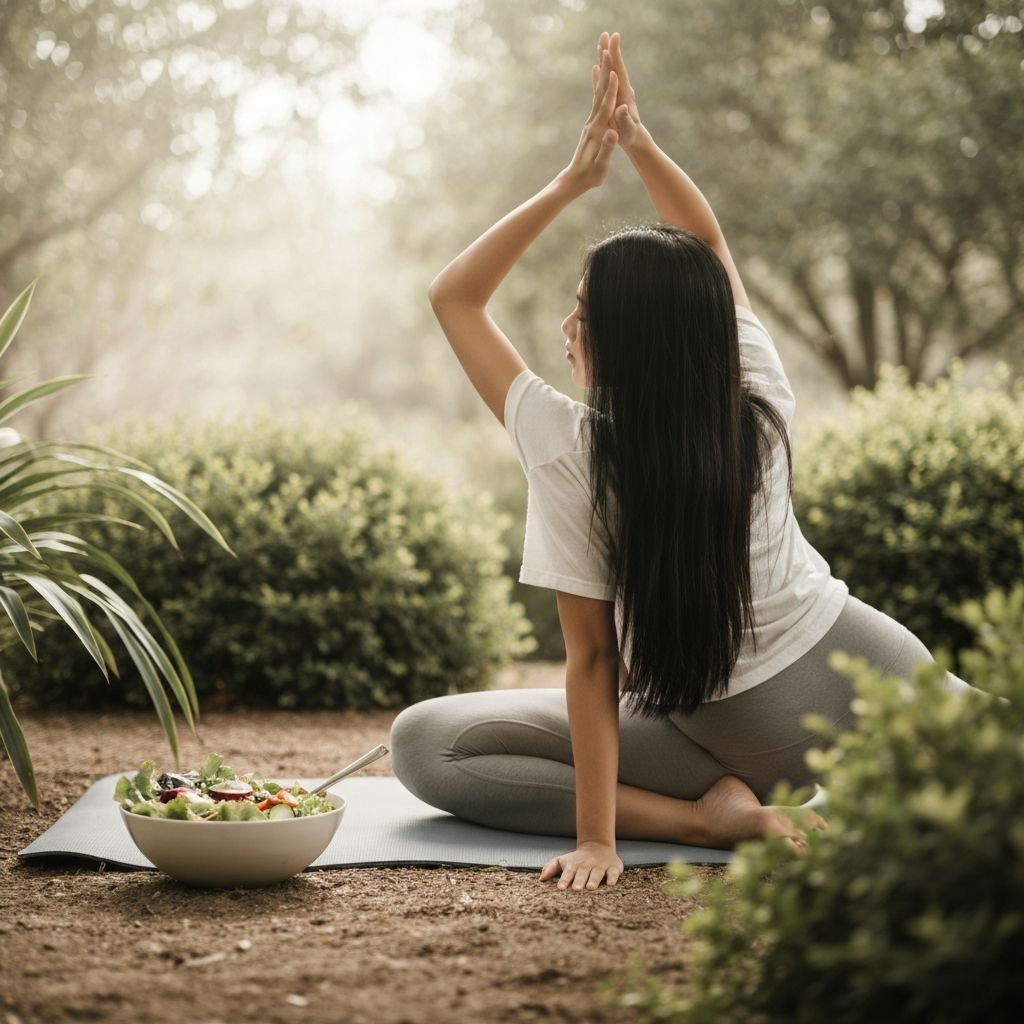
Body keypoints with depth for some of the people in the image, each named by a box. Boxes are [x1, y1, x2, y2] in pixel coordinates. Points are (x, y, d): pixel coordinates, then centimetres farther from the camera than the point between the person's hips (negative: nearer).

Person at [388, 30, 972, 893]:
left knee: (423, 744, -7)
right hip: (852, 668, 5)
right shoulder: (760, 403, -12)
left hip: (713, 726, -5)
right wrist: (639, 143, -1)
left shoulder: (569, 451, -25)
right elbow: (712, 248, 1)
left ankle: (709, 814, -15)